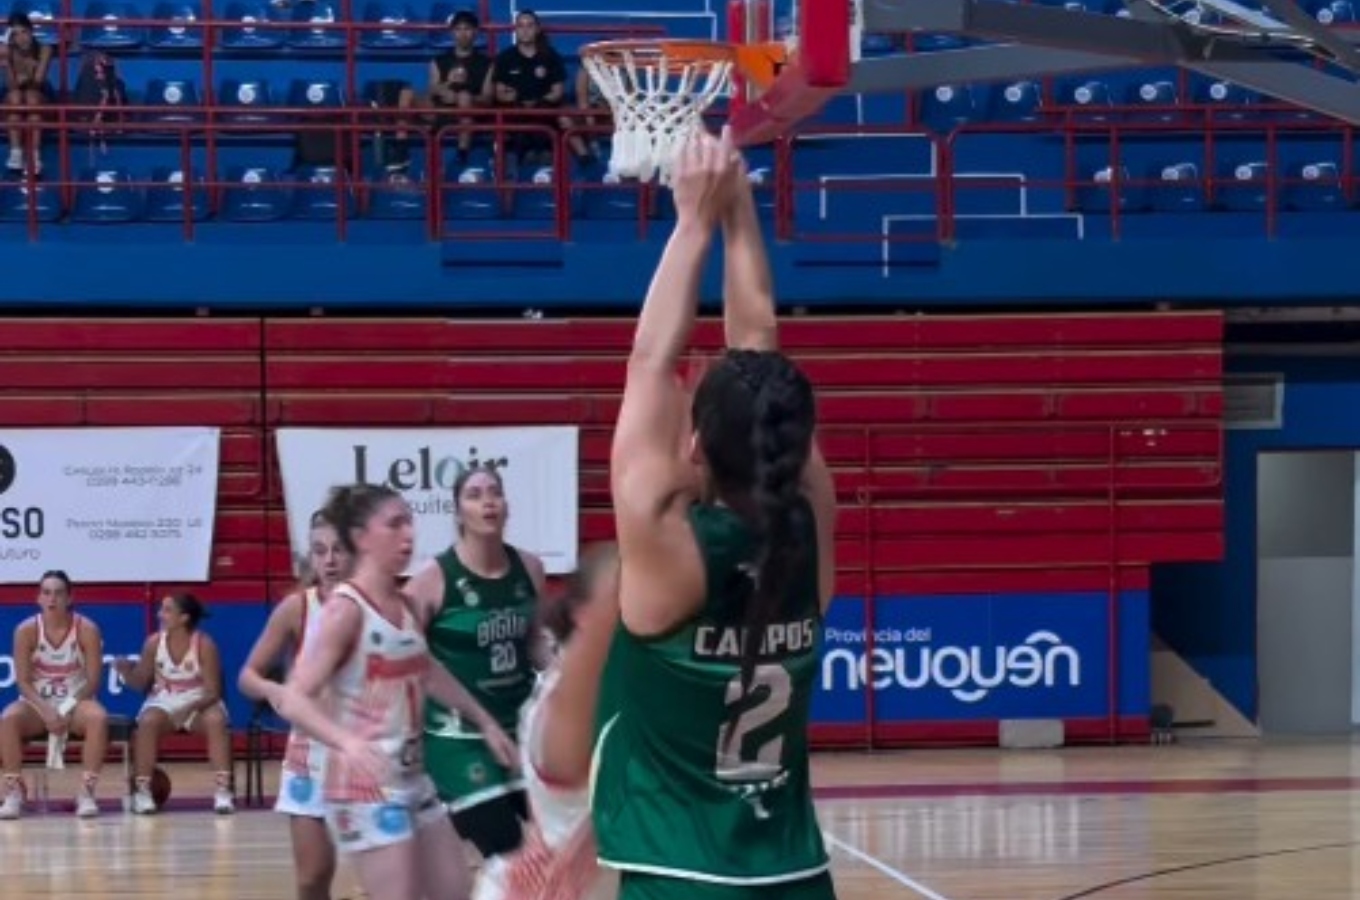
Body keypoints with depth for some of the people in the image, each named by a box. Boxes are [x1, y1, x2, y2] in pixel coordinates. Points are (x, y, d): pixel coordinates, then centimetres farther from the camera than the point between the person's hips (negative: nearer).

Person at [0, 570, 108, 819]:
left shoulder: (86, 630, -8)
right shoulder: (26, 630, -7)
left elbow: (93, 681, -8)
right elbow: (23, 682, -9)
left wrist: (67, 711, -21)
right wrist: (46, 710, -24)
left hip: (75, 704, 0)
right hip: (37, 704, 1)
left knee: (98, 718, -35)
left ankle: (87, 791, -31)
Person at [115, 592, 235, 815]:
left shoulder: (205, 645, -14)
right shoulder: (154, 642, -6)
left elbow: (212, 691, -14)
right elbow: (141, 683, 4)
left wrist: (189, 709, -31)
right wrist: (126, 672, -17)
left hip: (199, 704, -2)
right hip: (164, 703, 2)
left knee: (216, 721, -34)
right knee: (147, 722, -32)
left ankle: (223, 790, -32)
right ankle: (142, 790, -23)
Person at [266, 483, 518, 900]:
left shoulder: (405, 605, 8)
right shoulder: (346, 609, -16)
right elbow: (293, 699, -24)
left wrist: (485, 722, 31)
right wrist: (347, 742, -40)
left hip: (413, 778, 9)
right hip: (365, 787, -9)